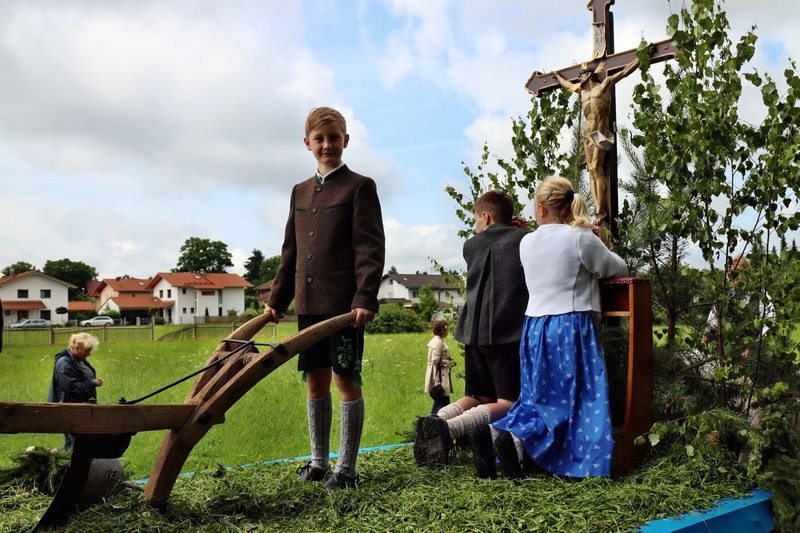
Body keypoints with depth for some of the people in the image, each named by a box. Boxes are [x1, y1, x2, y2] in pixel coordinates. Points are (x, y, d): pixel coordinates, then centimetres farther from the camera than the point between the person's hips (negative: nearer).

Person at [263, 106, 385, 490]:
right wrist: (277, 298, 16)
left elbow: (370, 247, -9)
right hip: (308, 303, 6)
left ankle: (346, 468, 10)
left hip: (345, 302, -6)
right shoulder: (300, 192, 17)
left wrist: (365, 298, -19)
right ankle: (318, 460, 25)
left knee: (346, 379, 0)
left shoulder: (360, 187, -1)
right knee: (315, 381, 12)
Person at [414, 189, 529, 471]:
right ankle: (449, 428, -27)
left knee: (477, 398, 18)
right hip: (510, 331, -4)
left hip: (475, 331, 5)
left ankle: (436, 421, -9)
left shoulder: (471, 245, 14)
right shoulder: (525, 240, 4)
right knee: (510, 403, -4)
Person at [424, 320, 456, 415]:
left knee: (438, 402, 15)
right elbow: (435, 361, -21)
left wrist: (448, 361, 12)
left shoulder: (435, 340, 15)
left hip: (438, 376, 11)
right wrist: (449, 362, -10)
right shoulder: (439, 342, -16)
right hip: (440, 376, -11)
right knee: (444, 402, -9)